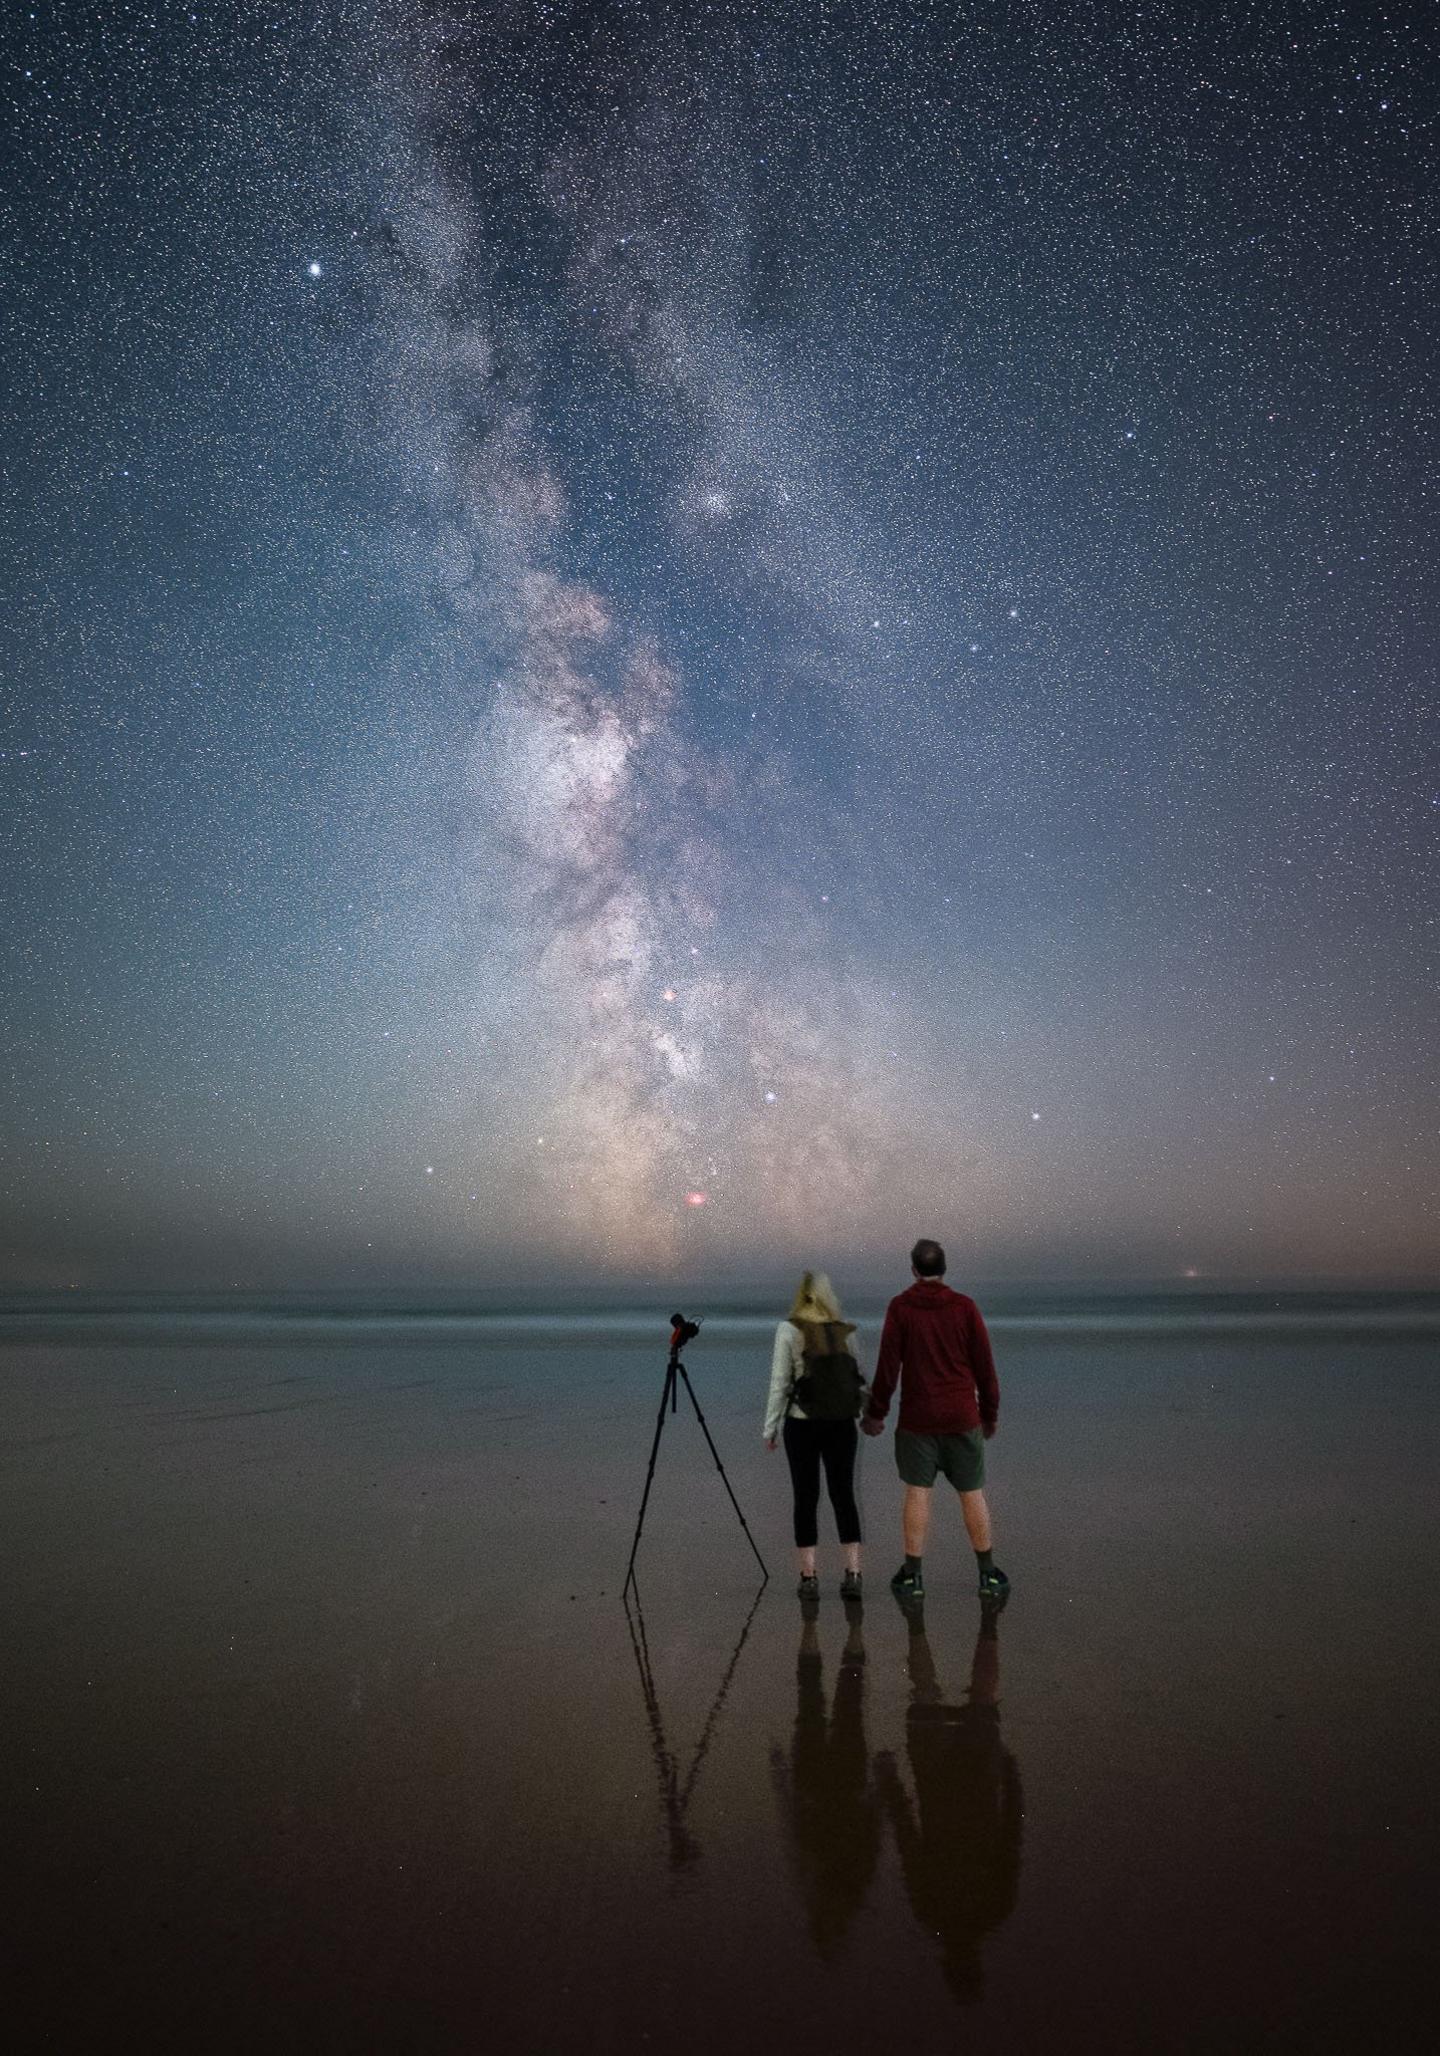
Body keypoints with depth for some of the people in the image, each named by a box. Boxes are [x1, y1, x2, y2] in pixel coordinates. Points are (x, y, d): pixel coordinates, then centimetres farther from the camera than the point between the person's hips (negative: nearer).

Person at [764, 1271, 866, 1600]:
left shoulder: (789, 1329, -7)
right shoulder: (846, 1331, 3)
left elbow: (780, 1383, -8)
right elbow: (858, 1378, 3)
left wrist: (770, 1428, -1)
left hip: (802, 1424, -3)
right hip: (843, 1424, 3)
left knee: (806, 1498, 7)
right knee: (843, 1495, 12)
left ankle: (809, 1576, 8)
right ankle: (853, 1573, 7)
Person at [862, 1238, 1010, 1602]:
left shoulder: (899, 1307, -6)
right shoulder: (965, 1306, -3)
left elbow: (887, 1364, -6)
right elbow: (984, 1364, 1)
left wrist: (876, 1412, 4)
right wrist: (990, 1413, 12)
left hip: (916, 1419, -1)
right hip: (963, 1418, 1)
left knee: (917, 1493, 6)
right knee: (972, 1494, 10)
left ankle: (912, 1576, 12)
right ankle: (989, 1575, 17)